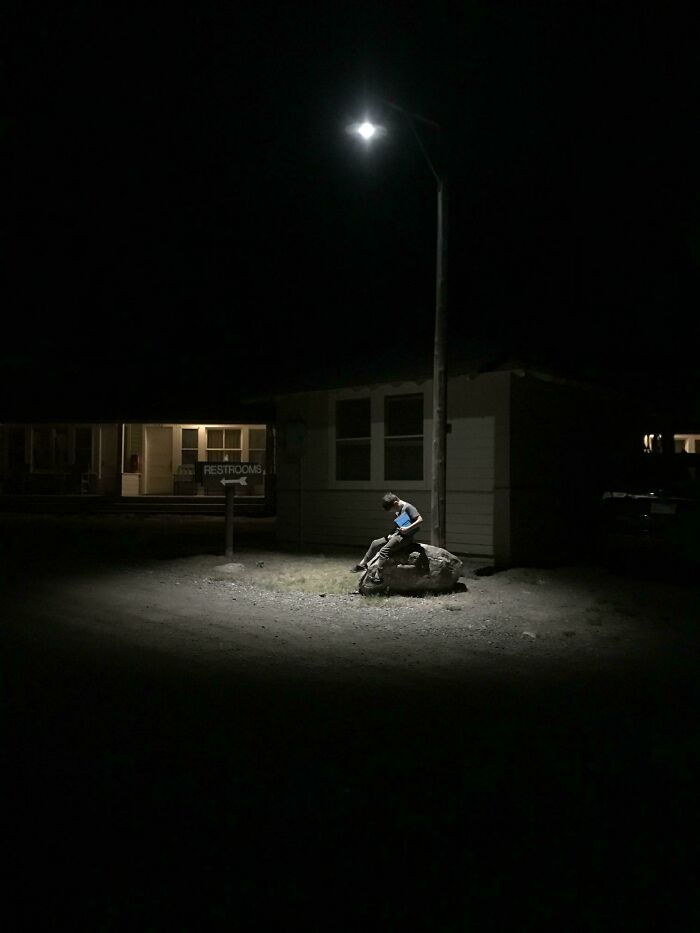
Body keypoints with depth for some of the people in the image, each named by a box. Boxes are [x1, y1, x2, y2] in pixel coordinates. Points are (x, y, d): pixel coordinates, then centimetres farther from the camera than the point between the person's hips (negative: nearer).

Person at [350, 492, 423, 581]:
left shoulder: (408, 507, -13)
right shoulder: (398, 511, 15)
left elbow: (420, 520, -21)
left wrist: (407, 529, -24)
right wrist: (390, 533, 4)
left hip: (405, 536, -10)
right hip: (396, 534, 10)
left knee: (384, 550, -23)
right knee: (375, 544, 12)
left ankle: (377, 575, -28)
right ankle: (362, 565, 23)